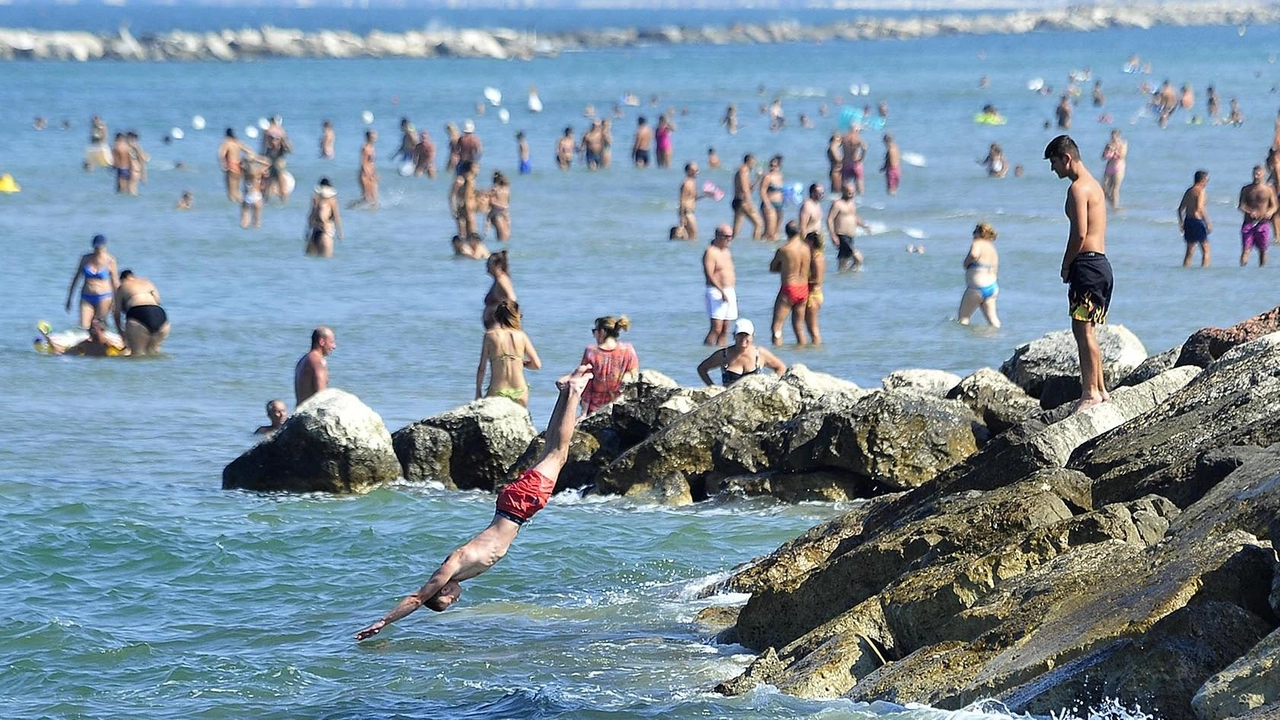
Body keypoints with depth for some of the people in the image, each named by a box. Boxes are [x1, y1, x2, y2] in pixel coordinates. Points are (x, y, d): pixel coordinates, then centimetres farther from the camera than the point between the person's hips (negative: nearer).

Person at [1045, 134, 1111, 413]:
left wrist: (1066, 266, -9)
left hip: (1087, 264, -10)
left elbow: (1079, 233, -20)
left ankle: (1090, 392, -9)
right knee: (1087, 330, 15)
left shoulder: (1078, 188, -13)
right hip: (1100, 262, 10)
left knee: (1082, 328, -8)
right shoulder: (1093, 184, 18)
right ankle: (1100, 389, 19)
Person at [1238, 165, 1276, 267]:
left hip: (1263, 223, 0)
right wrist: (1249, 212, -20)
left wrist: (1270, 212, -18)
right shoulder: (1246, 190, 6)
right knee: (1245, 249, -6)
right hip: (1248, 223, 0)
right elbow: (1241, 206, 1)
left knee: (1263, 250, 5)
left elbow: (1274, 206, 5)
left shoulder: (1268, 190, 3)